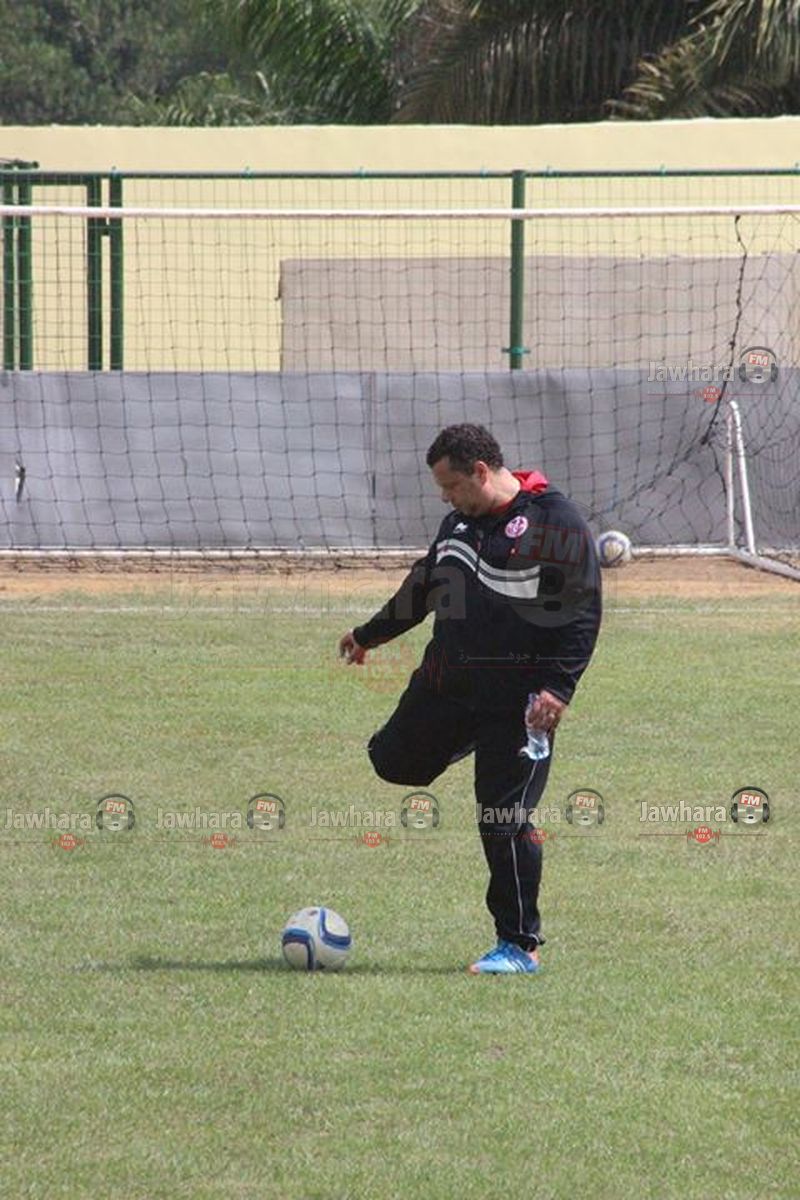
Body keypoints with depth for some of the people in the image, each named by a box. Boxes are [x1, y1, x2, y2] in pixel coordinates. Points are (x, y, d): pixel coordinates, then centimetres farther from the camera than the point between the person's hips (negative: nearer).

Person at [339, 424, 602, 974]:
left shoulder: (556, 522, -12)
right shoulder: (460, 521, 11)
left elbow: (582, 613, -15)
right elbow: (423, 588, 27)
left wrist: (559, 686, -22)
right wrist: (370, 635, 36)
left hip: (518, 700, -7)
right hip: (447, 682, 7)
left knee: (505, 820, -6)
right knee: (393, 762, 14)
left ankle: (522, 946, 5)